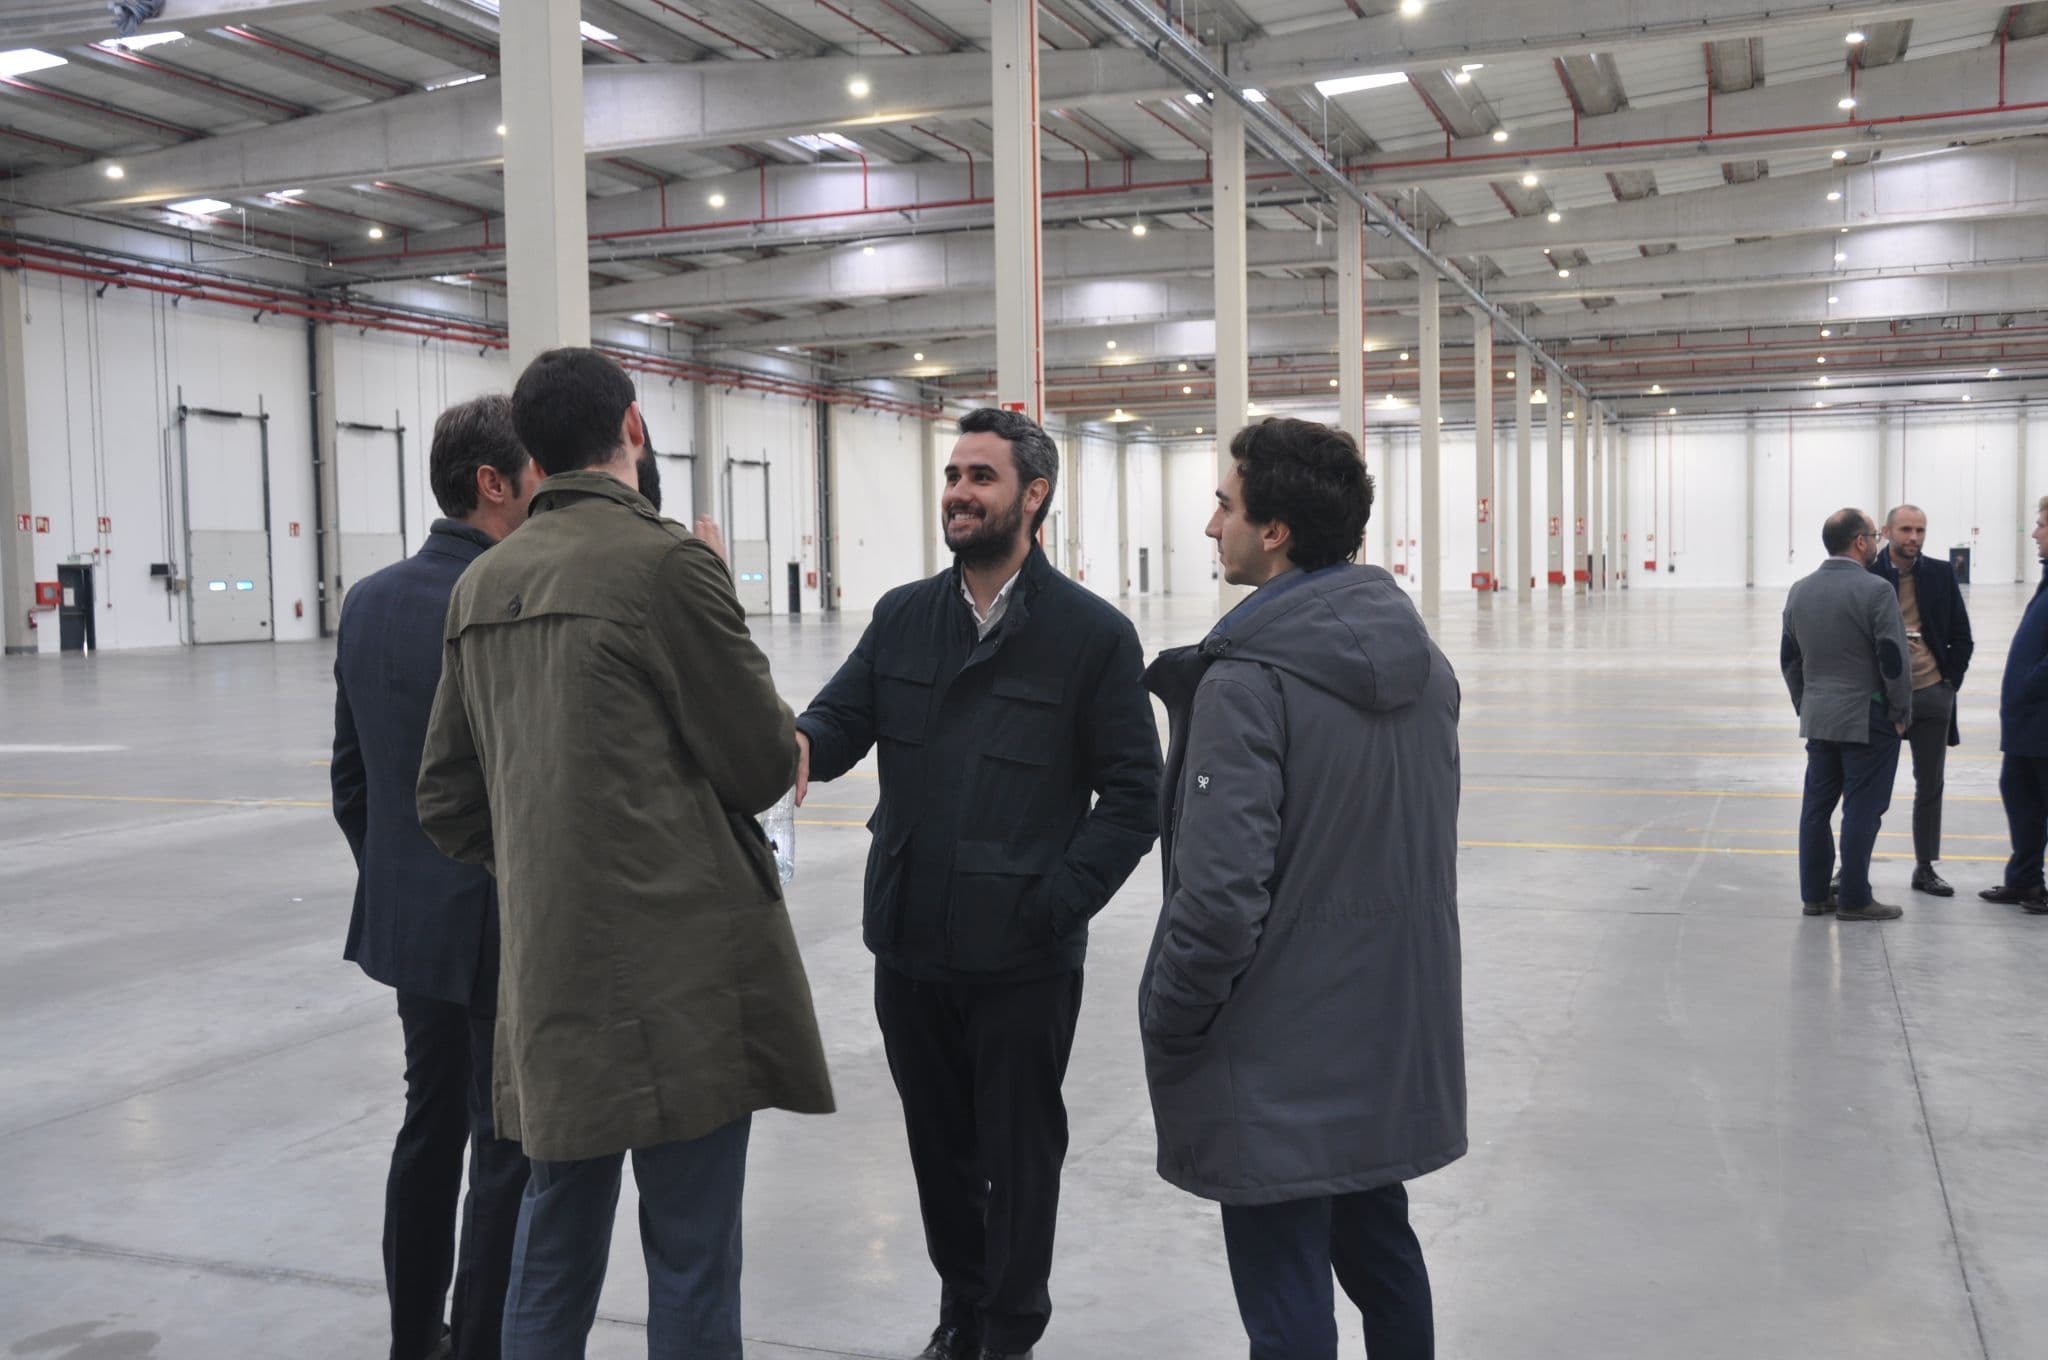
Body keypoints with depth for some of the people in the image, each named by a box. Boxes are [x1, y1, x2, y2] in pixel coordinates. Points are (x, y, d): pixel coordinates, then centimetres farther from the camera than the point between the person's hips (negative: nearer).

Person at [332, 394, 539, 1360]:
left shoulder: (369, 600, 5)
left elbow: (351, 779, 11)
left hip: (410, 921, 8)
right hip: (511, 930, -8)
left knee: (430, 1125, 20)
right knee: (510, 1150, 4)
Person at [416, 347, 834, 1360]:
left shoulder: (480, 586, 9)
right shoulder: (667, 561, -12)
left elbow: (445, 802, 14)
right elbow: (762, 764, -8)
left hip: (547, 971, 7)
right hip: (679, 966, -7)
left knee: (554, 1246, 17)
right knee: (690, 1257, 4)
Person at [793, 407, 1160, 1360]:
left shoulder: (1092, 634, -6)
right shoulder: (902, 617, 7)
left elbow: (1132, 796, -6)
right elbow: (842, 715, -2)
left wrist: (1059, 901, -15)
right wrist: (802, 742, -26)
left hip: (1023, 958, -4)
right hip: (909, 947, 4)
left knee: (1018, 1154, 10)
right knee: (937, 1143, 19)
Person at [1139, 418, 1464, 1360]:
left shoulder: (1247, 679, -21)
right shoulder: (1420, 656, 5)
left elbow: (1222, 889, -23)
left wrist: (1168, 1025, -10)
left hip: (1280, 1064, -8)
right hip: (1395, 1033, 8)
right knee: (1379, 1245, 23)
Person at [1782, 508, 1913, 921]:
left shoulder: (1799, 591, 6)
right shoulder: (1876, 591, -15)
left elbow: (1789, 658, 11)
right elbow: (1893, 659, -15)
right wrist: (1900, 711, -3)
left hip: (1817, 717, 6)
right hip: (1868, 718, -6)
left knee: (1817, 807, 10)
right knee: (1862, 810, 0)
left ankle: (1814, 894, 15)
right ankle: (1854, 900, 5)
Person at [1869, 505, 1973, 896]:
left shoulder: (1940, 574, 2)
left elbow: (1962, 636, 8)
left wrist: (1949, 682, 0)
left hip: (1931, 695, 3)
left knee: (1930, 786, 10)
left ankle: (1925, 868, 21)